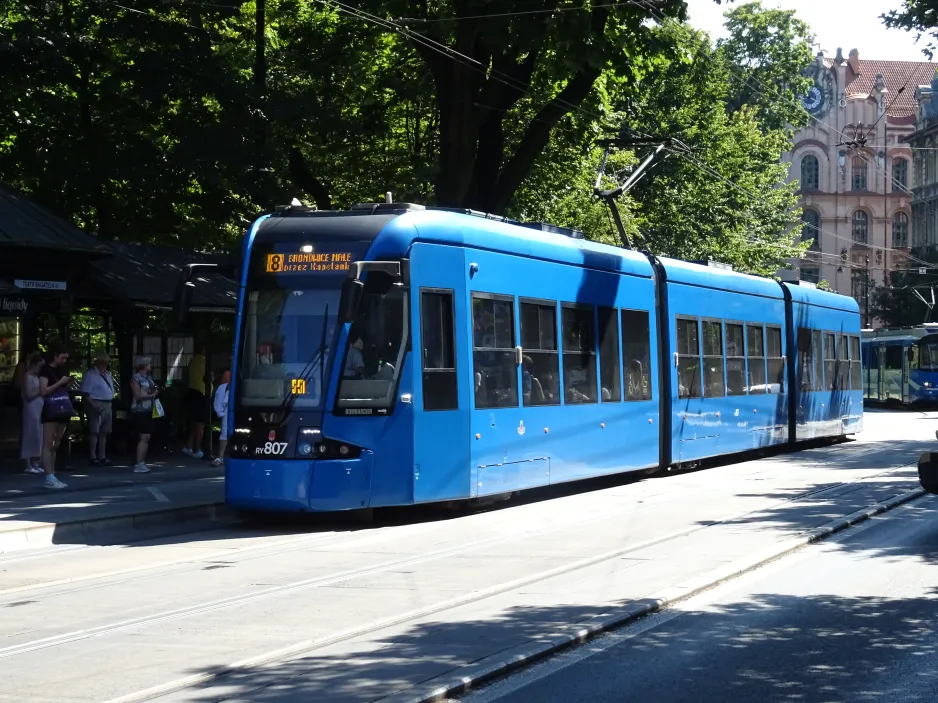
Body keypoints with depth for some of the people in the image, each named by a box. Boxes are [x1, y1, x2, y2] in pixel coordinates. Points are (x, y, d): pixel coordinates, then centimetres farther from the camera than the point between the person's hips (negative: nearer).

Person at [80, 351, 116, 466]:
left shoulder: (108, 374, 16)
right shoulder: (90, 374, -8)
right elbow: (85, 393, -14)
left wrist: (110, 404, 11)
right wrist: (95, 406, -22)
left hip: (107, 405, 8)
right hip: (96, 405, -8)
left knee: (104, 432, 12)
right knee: (94, 432, -7)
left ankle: (102, 457, 18)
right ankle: (93, 458, -7)